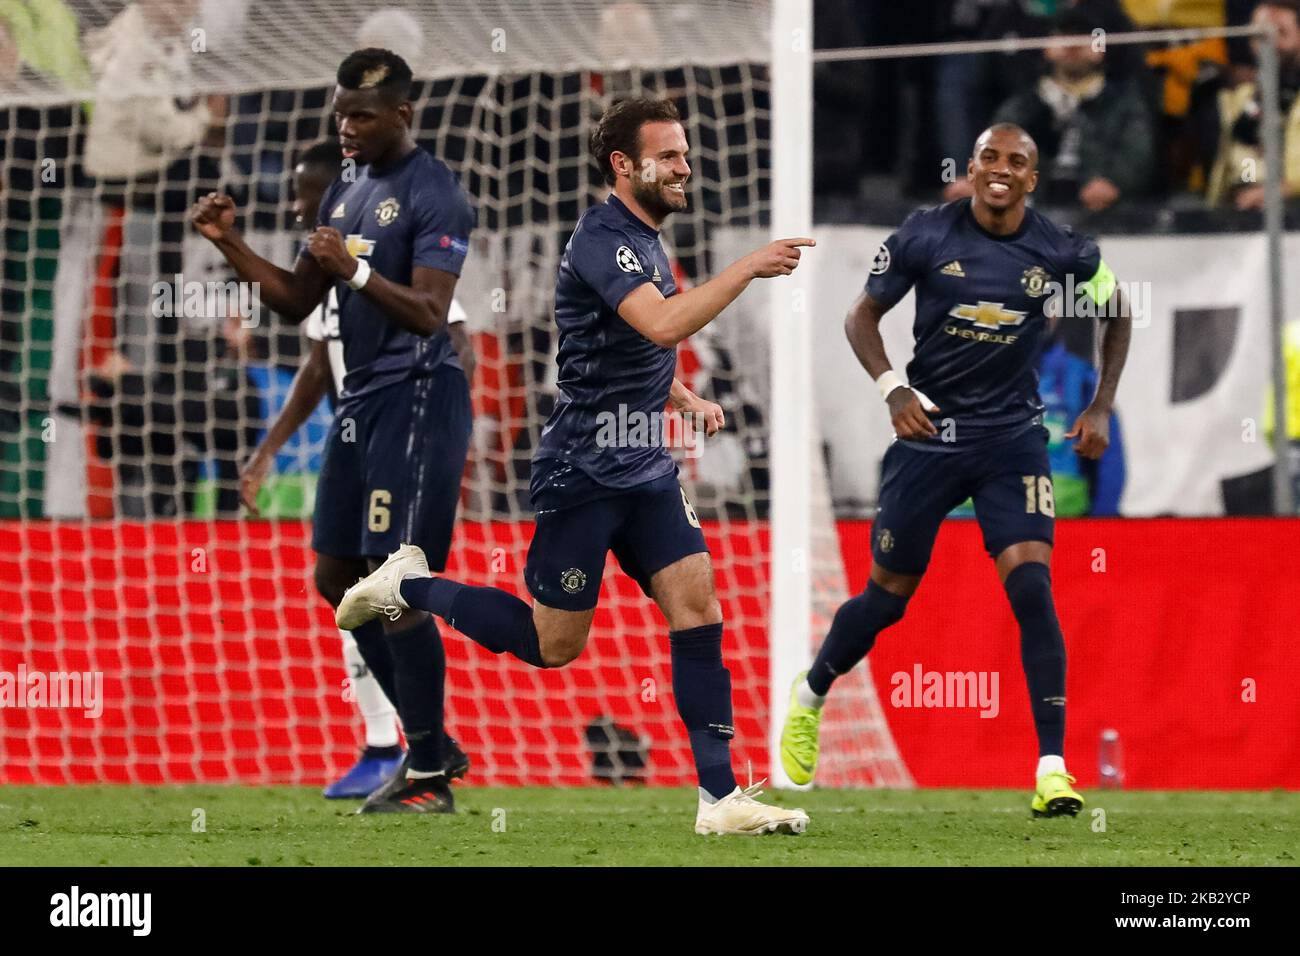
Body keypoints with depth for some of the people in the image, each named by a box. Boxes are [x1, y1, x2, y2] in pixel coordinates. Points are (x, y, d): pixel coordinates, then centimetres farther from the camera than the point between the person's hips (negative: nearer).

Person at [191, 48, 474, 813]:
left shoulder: (434, 194, -13)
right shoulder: (345, 191, 14)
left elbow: (430, 315, -22)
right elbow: (300, 302, 17)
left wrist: (358, 272, -37)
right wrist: (232, 246, 4)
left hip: (418, 397, -10)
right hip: (362, 397, 10)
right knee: (338, 578, 12)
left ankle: (430, 780, -4)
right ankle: (429, 741, 23)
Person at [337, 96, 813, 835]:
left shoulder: (646, 240, 13)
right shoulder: (604, 240, -17)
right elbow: (664, 326, -34)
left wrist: (684, 399, 11)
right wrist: (747, 268, -33)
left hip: (645, 469, 8)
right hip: (583, 470, -8)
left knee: (697, 607, -6)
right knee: (554, 645, 0)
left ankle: (720, 796, -8)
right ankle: (409, 587, 22)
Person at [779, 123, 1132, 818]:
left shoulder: (1063, 253, -5)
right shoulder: (926, 236, -8)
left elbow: (1117, 315, 14)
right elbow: (862, 315, 2)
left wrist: (1101, 408, 6)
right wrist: (894, 390, -14)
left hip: (1012, 438, 0)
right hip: (929, 429, 0)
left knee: (1031, 587, -17)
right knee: (888, 596, 9)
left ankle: (1053, 768, -15)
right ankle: (810, 696, 39)